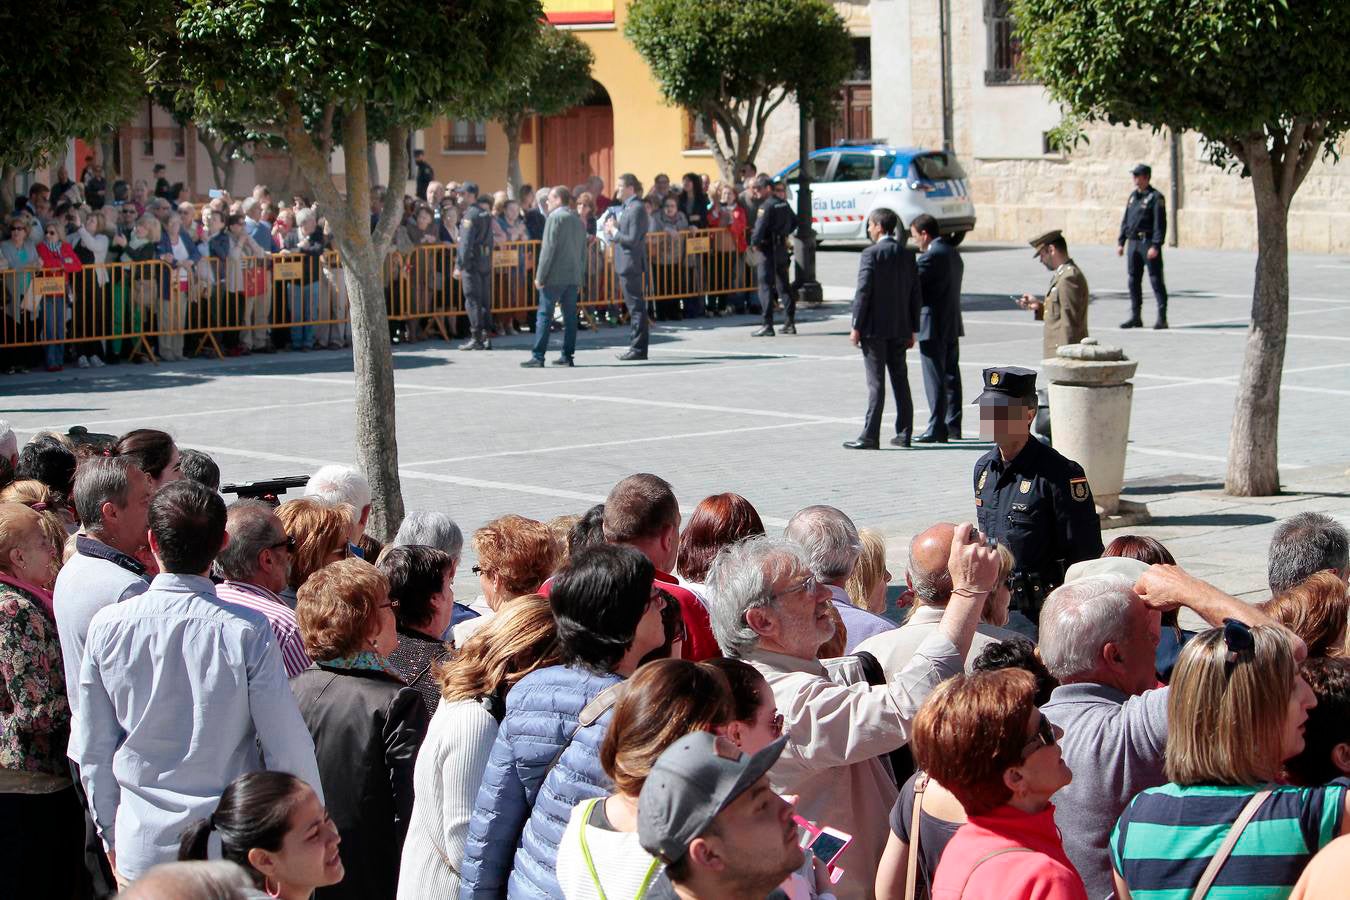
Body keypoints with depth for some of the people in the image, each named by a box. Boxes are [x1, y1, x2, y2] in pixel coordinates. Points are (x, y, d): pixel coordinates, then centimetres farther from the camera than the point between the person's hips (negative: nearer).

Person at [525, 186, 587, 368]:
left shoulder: (555, 217, -9)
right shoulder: (578, 220, 13)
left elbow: (548, 248, -14)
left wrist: (540, 276, -13)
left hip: (555, 276, -7)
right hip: (573, 276, 7)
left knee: (544, 315, -4)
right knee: (570, 316, 7)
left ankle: (538, 356, -7)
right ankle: (567, 355, 6)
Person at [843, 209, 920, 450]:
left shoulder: (872, 254, -11)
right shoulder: (907, 255, 8)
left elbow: (863, 291, -15)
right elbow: (915, 294, 10)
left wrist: (856, 327, -9)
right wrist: (912, 329, 15)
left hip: (875, 328, -6)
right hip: (900, 328, 6)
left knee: (876, 383, -7)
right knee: (900, 380, 12)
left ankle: (870, 436, -7)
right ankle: (904, 433, 15)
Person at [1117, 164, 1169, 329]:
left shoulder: (1155, 197, -9)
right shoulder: (1133, 195, 15)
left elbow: (1160, 223, -14)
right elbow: (1125, 220, 20)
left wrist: (1155, 246, -21)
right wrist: (1121, 242, 14)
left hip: (1148, 242, -8)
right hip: (1133, 243, 8)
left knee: (1156, 280, -5)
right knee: (1134, 280, 10)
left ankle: (1162, 318, -3)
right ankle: (1135, 317, 18)